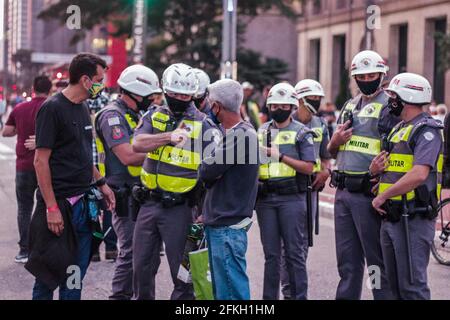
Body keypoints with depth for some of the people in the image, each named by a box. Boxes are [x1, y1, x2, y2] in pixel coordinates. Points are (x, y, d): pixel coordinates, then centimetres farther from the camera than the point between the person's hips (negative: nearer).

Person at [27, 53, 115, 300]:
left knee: (76, 272, 11)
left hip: (82, 203, 8)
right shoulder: (52, 109, -12)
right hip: (60, 205, -8)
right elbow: (41, 161, -15)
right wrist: (51, 207, -19)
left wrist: (100, 183, 16)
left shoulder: (83, 108, 14)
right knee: (49, 273, -2)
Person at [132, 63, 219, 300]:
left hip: (179, 208, -4)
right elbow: (137, 145, -11)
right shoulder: (154, 116, 7)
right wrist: (169, 136, -26)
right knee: (142, 265, 14)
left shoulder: (203, 125, -2)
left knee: (182, 270, 2)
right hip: (149, 203, 4)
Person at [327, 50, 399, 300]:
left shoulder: (389, 107, -5)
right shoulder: (349, 106, 17)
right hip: (343, 192, 7)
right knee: (347, 259, 14)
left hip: (368, 193, -7)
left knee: (377, 259, -1)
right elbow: (333, 152, 24)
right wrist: (335, 142, 2)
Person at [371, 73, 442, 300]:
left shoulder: (426, 130, -12)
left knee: (412, 285, -8)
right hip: (391, 218, 10)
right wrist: (375, 169, 1)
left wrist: (383, 196, -17)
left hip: (413, 219, -9)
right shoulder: (398, 129, 19)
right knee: (395, 284, 14)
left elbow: (419, 175, -24)